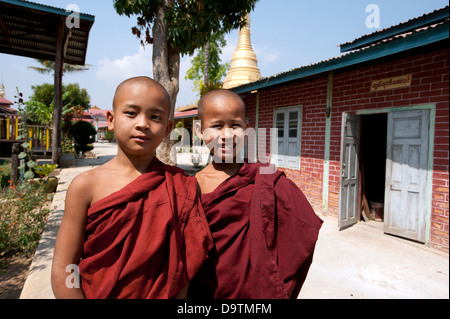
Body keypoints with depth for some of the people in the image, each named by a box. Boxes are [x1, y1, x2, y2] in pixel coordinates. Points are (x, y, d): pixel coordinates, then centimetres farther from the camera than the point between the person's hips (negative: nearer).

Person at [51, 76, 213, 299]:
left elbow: (183, 263, -8)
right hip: (95, 294, 0)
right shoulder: (87, 186, -14)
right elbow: (62, 271, -12)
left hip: (160, 294, 1)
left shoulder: (180, 185, -11)